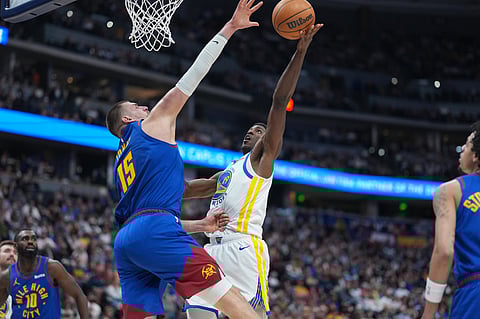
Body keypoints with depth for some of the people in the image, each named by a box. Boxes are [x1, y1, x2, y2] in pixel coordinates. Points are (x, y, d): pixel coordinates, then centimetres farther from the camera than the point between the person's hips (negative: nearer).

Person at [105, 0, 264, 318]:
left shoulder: (122, 162, 33)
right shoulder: (154, 123, 13)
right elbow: (191, 76, 10)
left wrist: (201, 225, 28)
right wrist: (229, 29, 13)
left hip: (126, 241, 8)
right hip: (155, 231, -8)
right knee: (226, 293, -13)